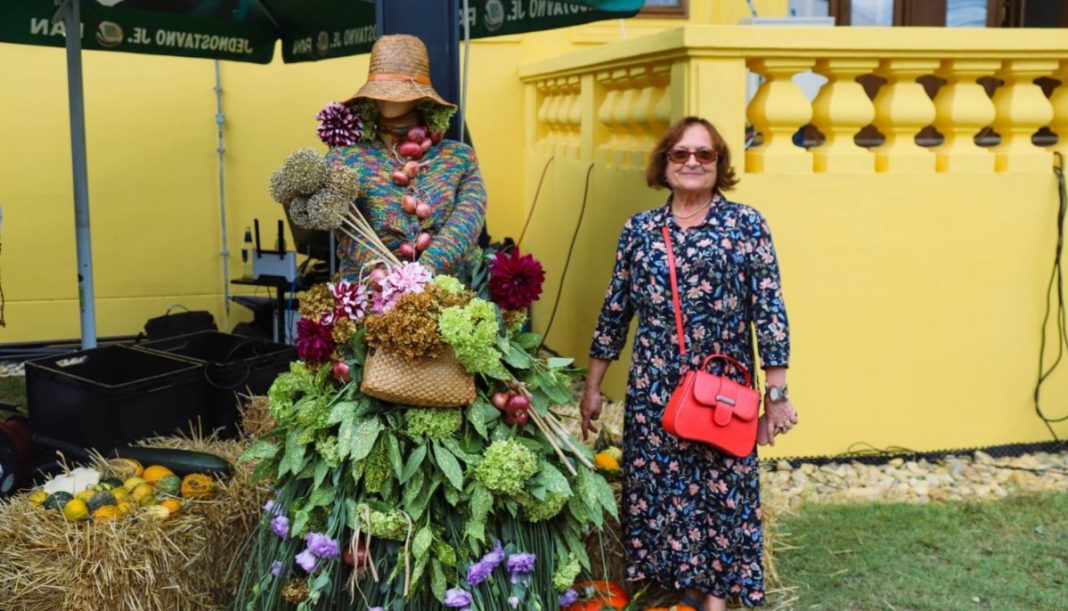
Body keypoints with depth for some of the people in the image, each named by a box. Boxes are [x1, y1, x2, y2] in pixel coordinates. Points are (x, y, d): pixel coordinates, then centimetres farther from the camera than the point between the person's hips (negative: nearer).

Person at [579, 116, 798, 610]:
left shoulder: (746, 225, -1)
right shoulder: (639, 229, 6)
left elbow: (769, 312, -4)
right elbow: (615, 310, 10)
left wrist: (776, 393, -8)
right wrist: (593, 386, 10)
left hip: (723, 389, -2)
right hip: (652, 389, 2)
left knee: (721, 487, 4)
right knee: (659, 487, 7)